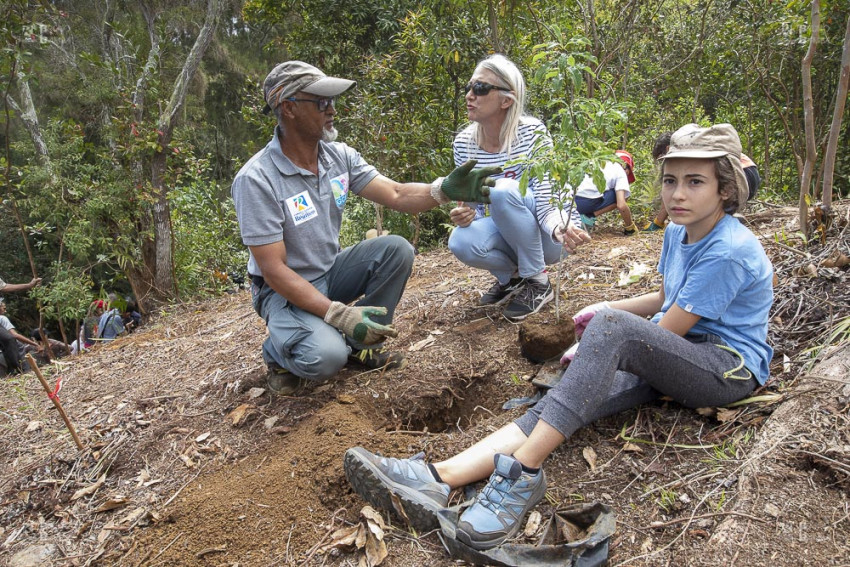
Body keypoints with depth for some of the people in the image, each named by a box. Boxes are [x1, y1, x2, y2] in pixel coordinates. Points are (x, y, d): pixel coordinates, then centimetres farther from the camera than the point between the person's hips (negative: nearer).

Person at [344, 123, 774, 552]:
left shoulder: (728, 252, -18)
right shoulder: (677, 232, 10)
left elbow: (665, 333, -15)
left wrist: (606, 318, -1)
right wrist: (605, 308, 12)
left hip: (730, 367, -7)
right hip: (674, 358, 7)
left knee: (612, 326, -35)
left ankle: (523, 470, -37)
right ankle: (440, 477, -38)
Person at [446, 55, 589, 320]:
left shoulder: (532, 132, -19)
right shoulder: (463, 142, -8)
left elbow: (546, 203, -24)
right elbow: (470, 204, -1)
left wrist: (560, 227, -46)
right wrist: (464, 215, -25)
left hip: (540, 239, -3)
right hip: (502, 234, 3)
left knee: (503, 189, -32)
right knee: (461, 242, -30)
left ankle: (537, 280, -12)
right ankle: (511, 276, 4)